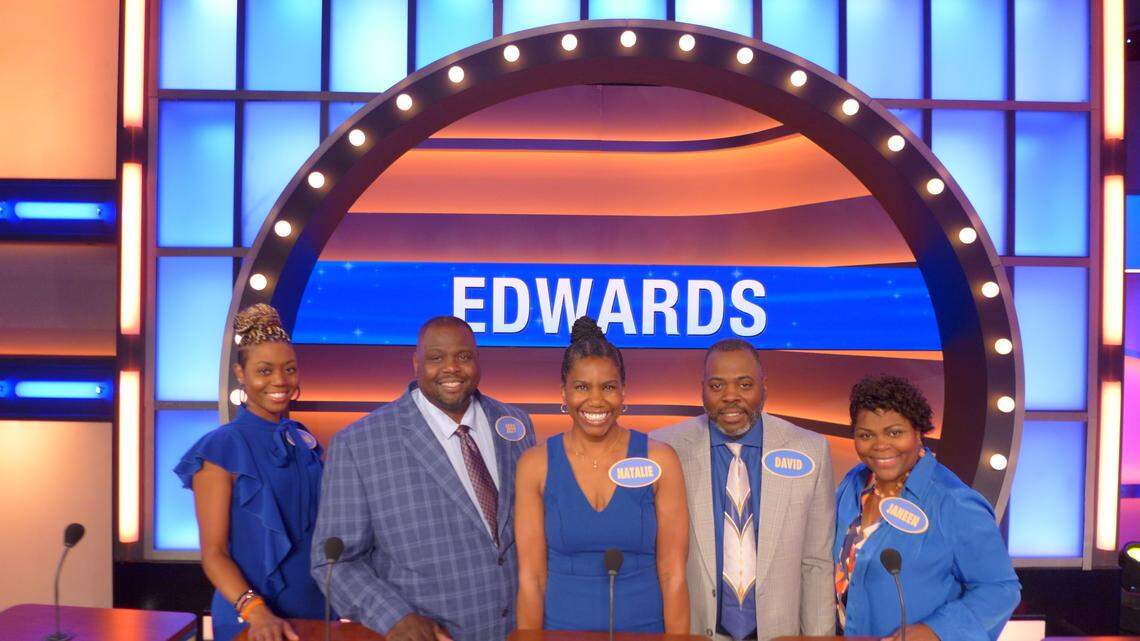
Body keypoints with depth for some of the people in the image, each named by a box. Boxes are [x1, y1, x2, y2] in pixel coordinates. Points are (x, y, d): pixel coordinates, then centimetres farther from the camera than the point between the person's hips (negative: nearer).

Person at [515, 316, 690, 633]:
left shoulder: (658, 460, -8)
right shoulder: (535, 465, -7)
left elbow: (673, 574, -8)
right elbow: (532, 576, -6)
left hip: (645, 627, 0)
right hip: (563, 626, 0)